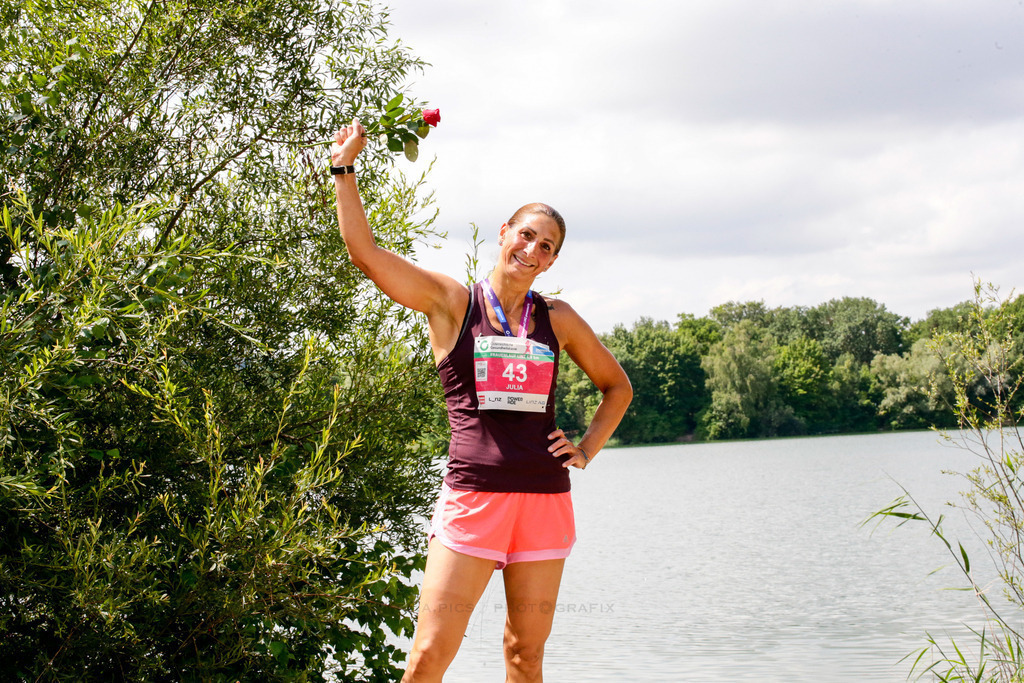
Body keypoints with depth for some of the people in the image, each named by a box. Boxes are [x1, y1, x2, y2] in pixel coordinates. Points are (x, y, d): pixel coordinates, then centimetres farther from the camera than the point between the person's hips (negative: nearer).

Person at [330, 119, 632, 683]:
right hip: (471, 496, -3)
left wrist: (587, 450, 11)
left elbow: (617, 386, 24)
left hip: (545, 499, 3)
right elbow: (364, 252, -4)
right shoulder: (451, 303, 4)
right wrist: (344, 168, -3)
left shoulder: (557, 319, 12)